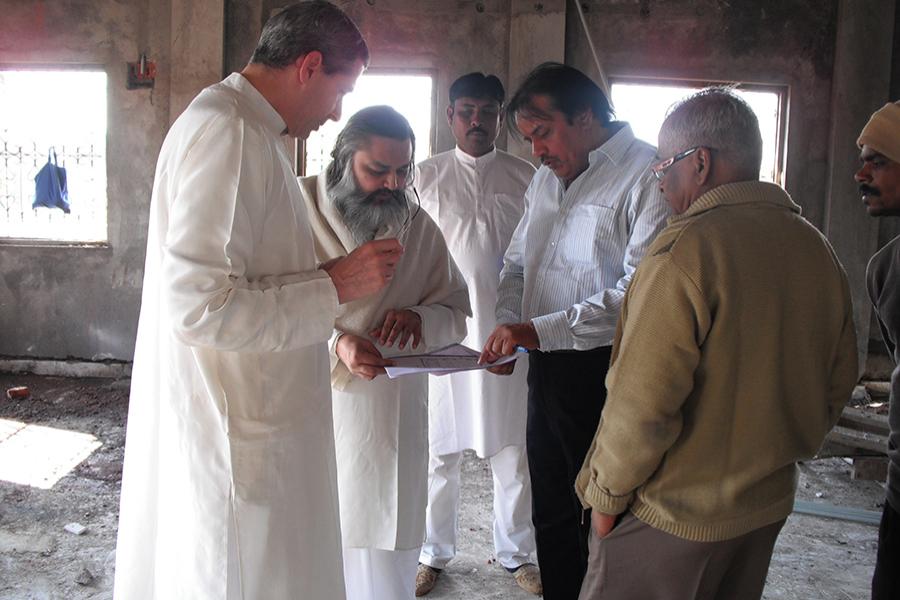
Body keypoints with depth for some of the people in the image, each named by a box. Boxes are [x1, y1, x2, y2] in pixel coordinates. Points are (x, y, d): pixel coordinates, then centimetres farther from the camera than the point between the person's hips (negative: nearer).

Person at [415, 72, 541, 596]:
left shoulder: (526, 178, 7)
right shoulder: (427, 176, 7)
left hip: (507, 334, 1)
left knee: (513, 450, 8)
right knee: (438, 450, 7)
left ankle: (518, 554, 25)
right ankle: (434, 553, 24)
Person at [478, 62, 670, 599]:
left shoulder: (647, 176, -13)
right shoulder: (547, 177, 14)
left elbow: (638, 292, -23)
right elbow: (517, 263, 21)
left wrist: (540, 330, -24)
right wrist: (507, 326, 3)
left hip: (606, 375, -8)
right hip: (547, 369, 8)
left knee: (599, 525, 5)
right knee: (551, 517, 18)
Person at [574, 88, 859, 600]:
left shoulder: (686, 250, -22)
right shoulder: (818, 248, 3)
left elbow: (643, 400, -24)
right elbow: (839, 382, 11)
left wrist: (606, 494, -10)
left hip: (674, 515, -7)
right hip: (770, 505, 8)